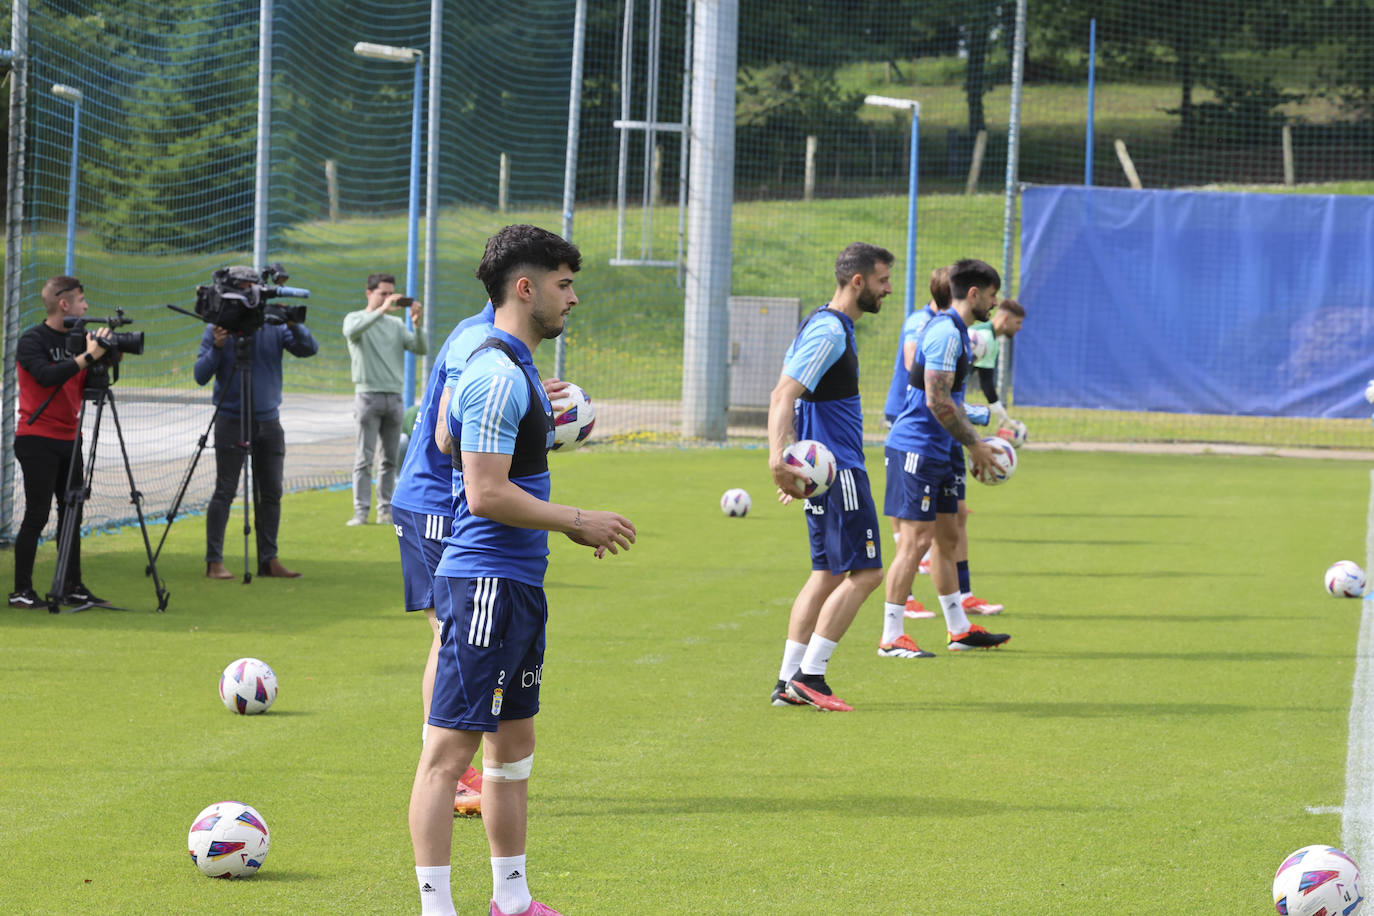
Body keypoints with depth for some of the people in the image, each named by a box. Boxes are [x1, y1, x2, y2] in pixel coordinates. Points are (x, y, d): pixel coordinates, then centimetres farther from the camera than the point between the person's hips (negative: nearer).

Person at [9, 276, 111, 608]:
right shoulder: (32, 341, -9)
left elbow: (85, 388, 13)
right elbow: (47, 376, -26)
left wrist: (103, 361, -3)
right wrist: (87, 356, -27)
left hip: (68, 440, 7)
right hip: (37, 440, -7)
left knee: (71, 514, 7)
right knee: (37, 515, -7)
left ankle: (72, 587, 12)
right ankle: (21, 591, -3)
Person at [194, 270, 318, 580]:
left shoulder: (274, 327, 4)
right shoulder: (217, 330, -1)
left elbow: (310, 349, -6)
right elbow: (201, 376, -6)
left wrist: (294, 326, -23)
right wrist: (217, 348, -21)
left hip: (269, 422, 3)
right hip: (231, 422, -3)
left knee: (271, 493, 5)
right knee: (225, 492, -7)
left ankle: (268, 559, 13)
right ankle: (214, 561, -6)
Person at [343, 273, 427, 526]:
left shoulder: (396, 324, 15)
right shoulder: (355, 318, 4)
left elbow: (421, 349, 6)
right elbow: (352, 331, -21)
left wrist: (417, 324, -10)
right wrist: (381, 310, -25)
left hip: (394, 397, 4)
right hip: (368, 394, -4)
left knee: (390, 458, 5)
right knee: (364, 458, -7)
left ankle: (386, 510, 9)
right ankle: (361, 512, -7)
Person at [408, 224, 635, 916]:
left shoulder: (514, 369, 17)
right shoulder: (498, 375, -16)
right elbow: (486, 494, -22)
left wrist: (570, 525, 16)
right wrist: (578, 521, -14)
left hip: (516, 581, 11)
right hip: (486, 580, -11)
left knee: (513, 743, 15)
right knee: (450, 748, -8)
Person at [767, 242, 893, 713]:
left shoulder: (825, 325, 16)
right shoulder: (829, 332, -16)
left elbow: (786, 393, 24)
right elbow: (783, 396, -24)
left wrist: (788, 457, 26)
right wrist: (778, 456, -36)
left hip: (824, 468, 10)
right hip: (837, 470, -10)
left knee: (828, 574, 11)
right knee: (865, 572, -8)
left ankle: (789, 681, 10)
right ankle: (808, 675, -8)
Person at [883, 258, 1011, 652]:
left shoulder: (954, 331, 15)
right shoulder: (945, 333, -17)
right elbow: (938, 402, -22)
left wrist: (974, 444, 20)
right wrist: (974, 445, -14)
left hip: (938, 452, 10)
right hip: (916, 449, -10)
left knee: (947, 537, 14)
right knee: (916, 540, -9)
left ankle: (959, 629, 20)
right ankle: (891, 635, -5)